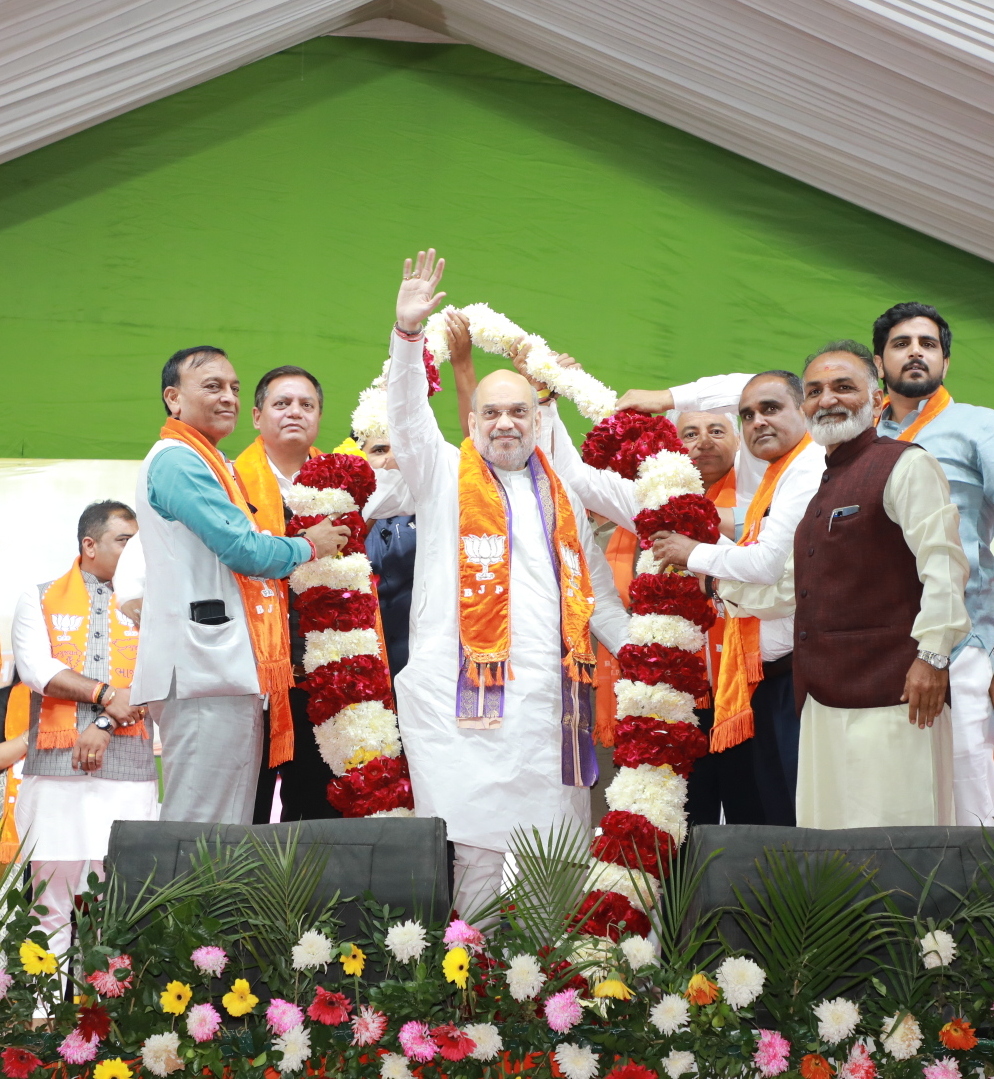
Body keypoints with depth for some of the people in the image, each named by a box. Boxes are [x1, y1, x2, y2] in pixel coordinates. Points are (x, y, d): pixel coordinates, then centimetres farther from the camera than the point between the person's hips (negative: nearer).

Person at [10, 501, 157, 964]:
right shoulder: (40, 599, 14)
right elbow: (35, 668, -1)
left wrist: (105, 725, -12)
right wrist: (106, 695, -8)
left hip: (129, 769, 1)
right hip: (55, 768, -1)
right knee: (51, 901, -1)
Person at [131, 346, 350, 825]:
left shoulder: (210, 464, 25)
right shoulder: (176, 459, -7)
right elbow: (243, 550, -14)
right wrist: (309, 545, 4)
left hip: (232, 667, 10)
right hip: (206, 665, -10)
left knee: (231, 832, 9)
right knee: (202, 835, -10)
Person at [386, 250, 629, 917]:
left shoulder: (561, 497, 22)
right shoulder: (445, 475, 10)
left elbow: (593, 588, 24)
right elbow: (408, 416, -7)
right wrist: (409, 333, -22)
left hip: (551, 696, 4)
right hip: (466, 691, -4)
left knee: (551, 845, 2)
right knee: (477, 841, -9)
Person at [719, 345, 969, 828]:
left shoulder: (904, 465, -4)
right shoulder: (818, 488, 23)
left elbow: (943, 565, -13)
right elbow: (788, 592, 28)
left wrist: (933, 655, -19)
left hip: (888, 693, -8)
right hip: (824, 698, 9)